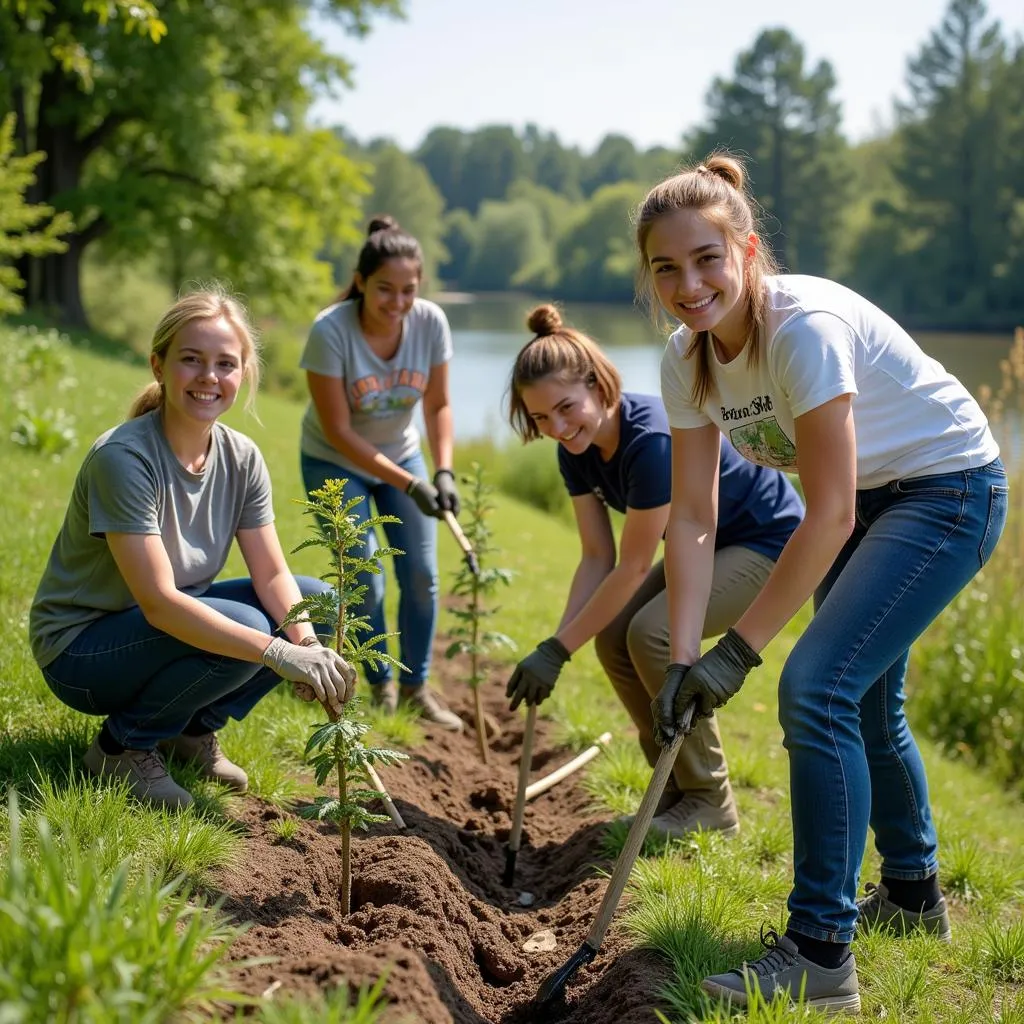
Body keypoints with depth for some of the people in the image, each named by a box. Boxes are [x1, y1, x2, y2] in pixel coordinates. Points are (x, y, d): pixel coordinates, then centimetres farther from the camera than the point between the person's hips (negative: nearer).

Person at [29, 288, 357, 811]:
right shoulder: (123, 457, -26)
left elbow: (273, 575, -6)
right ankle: (124, 745, -6)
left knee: (315, 601, -6)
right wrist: (279, 653, -37)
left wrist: (308, 643, -27)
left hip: (172, 626, 7)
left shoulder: (241, 458, -5)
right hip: (79, 649, -7)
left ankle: (194, 729, 8)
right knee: (245, 630, -30)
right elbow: (159, 602, -31)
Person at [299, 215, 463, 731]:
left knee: (422, 575, 1)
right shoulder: (330, 331, -29)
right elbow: (339, 432, -24)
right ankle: (380, 684, 14)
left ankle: (417, 685, 17)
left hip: (401, 455, 4)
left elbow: (438, 405, -5)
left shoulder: (431, 323, -19)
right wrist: (409, 485, -27)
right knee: (365, 580, -8)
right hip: (336, 463, -4)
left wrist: (443, 471, -20)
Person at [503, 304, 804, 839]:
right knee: (613, 636, -8)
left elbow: (633, 566, -28)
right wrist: (557, 643, -17)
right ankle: (677, 792, 7)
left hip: (769, 542, -8)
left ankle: (710, 805, -10)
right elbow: (596, 559, -5)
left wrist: (557, 650, -24)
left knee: (654, 632, -25)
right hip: (704, 546, 8)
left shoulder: (652, 438, -34)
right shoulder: (577, 450, -9)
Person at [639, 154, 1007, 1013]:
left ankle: (819, 956, -11)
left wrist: (738, 650, -28)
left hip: (948, 487, -8)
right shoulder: (688, 361, -10)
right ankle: (912, 893, 43)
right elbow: (692, 520, -10)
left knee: (818, 685, -20)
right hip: (868, 495, 8)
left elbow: (829, 518, -32)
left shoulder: (805, 325, -33)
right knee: (862, 698, 19)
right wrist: (684, 660, -19)